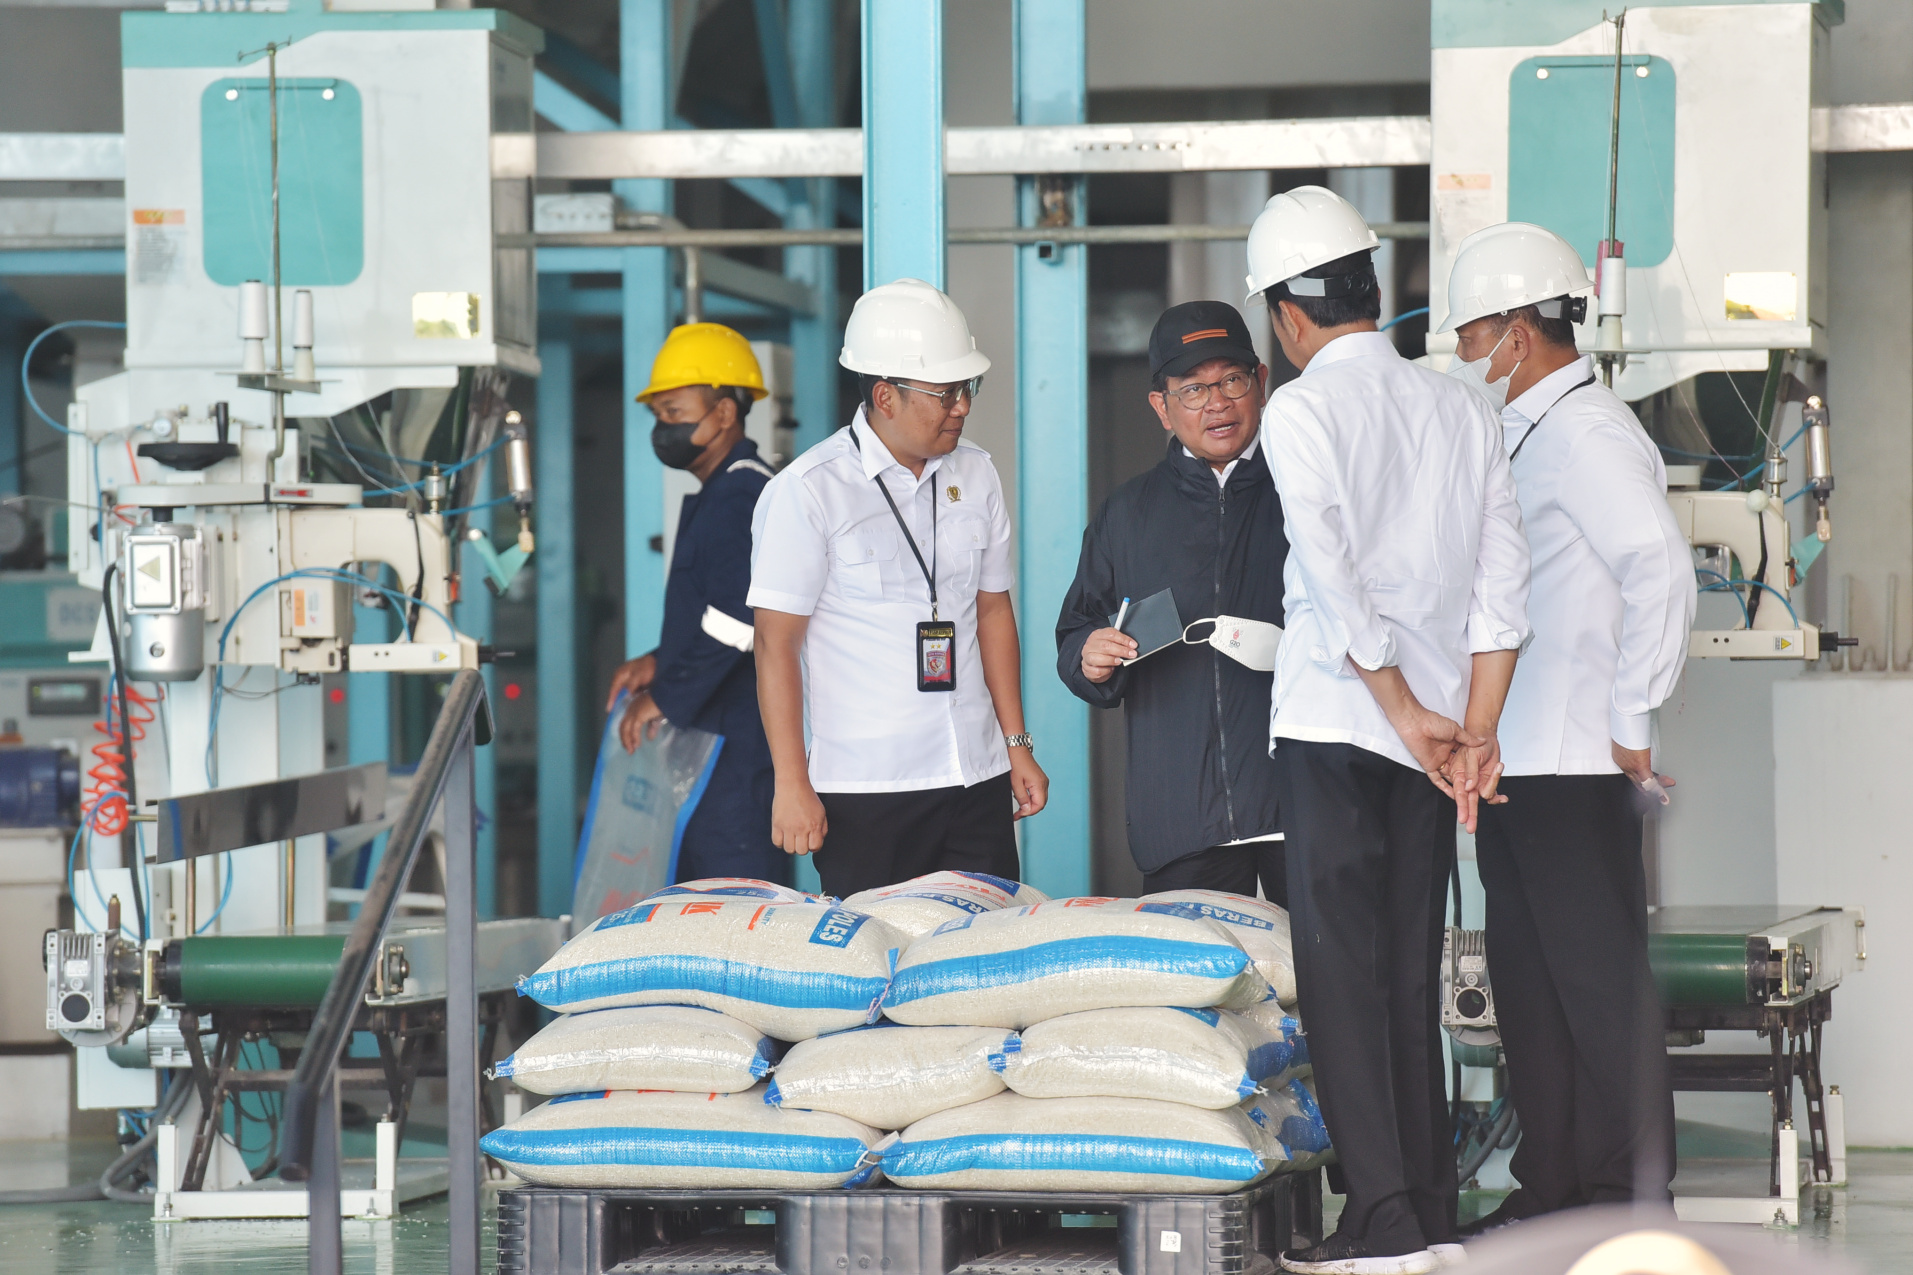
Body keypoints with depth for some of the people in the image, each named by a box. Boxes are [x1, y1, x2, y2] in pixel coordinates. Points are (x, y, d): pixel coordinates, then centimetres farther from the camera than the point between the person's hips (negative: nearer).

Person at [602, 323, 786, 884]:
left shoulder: (739, 498, -15)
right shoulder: (719, 496, 20)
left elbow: (736, 620, -24)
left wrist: (667, 696, -17)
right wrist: (659, 664, 15)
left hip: (737, 741, -11)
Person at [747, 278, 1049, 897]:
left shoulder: (975, 474, 9)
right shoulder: (806, 491, -7)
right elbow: (776, 643, -7)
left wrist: (1017, 746, 15)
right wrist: (792, 786, -11)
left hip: (978, 778, 5)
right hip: (863, 791, -5)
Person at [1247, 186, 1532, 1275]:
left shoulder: (1302, 409, -7)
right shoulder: (1465, 411, 10)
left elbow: (1334, 573, -14)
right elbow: (1504, 584, 5)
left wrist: (1409, 713, -9)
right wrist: (1474, 731, 4)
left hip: (1336, 727, -5)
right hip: (1436, 731, 5)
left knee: (1343, 972, -2)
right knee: (1412, 977, 11)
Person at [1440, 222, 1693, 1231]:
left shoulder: (1588, 435, -12)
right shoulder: (1523, 436, 18)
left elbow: (1661, 572, -22)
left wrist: (1633, 723, -18)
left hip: (1575, 768, -10)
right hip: (1512, 764, 10)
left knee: (1602, 985, -6)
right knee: (1528, 986, 12)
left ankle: (1635, 1196, -2)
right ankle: (1550, 1187, 19)